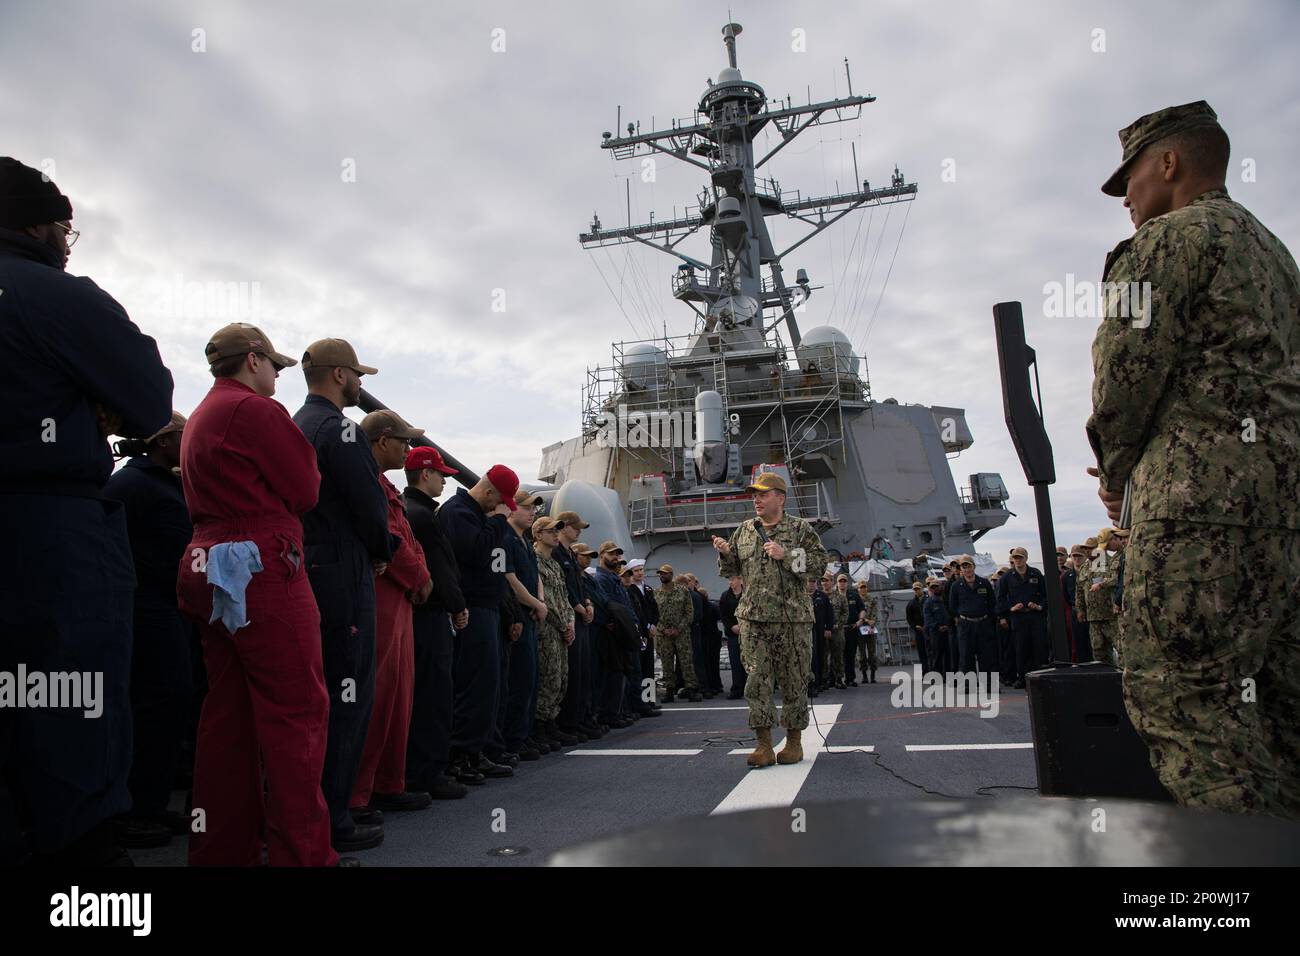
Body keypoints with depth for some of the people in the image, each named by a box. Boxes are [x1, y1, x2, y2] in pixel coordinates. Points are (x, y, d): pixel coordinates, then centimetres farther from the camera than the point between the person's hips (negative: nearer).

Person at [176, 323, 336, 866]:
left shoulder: (198, 420, 22)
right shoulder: (256, 409, -8)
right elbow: (305, 492, -7)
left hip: (212, 568, 10)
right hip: (262, 568, -10)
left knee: (229, 712, 12)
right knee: (296, 711, -8)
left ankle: (222, 849, 19)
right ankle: (301, 852, -6)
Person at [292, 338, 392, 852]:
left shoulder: (292, 427, 17)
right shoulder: (340, 428, -11)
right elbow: (371, 505, -16)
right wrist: (381, 553, 3)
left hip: (301, 572, 9)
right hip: (342, 575, -9)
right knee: (347, 696, -3)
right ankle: (332, 822, 2)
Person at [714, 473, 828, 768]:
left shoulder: (800, 528, 3)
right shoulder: (744, 530, 14)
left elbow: (820, 560, -6)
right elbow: (730, 569, 20)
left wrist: (785, 555, -15)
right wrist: (725, 553, -2)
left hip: (791, 616, -3)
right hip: (752, 616, 3)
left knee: (794, 680, 4)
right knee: (756, 679, -1)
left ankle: (794, 742, 17)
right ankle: (764, 744, 5)